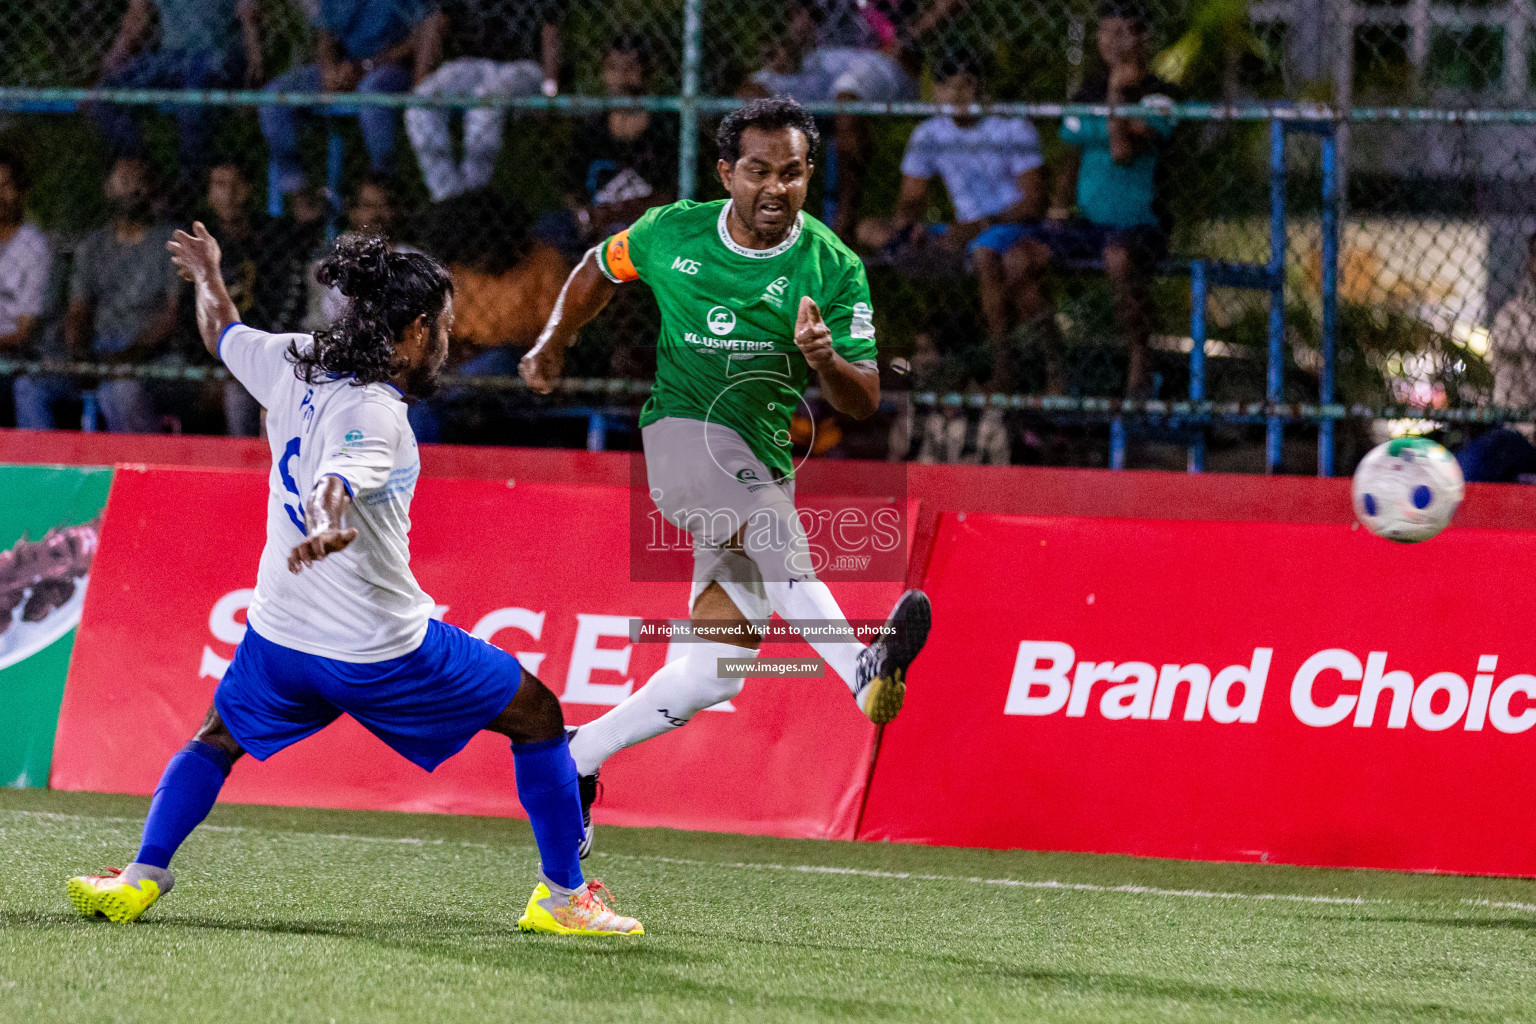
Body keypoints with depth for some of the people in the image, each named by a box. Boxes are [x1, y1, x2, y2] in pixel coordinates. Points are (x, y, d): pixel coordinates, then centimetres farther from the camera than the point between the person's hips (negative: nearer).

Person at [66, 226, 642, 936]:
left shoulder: (293, 363, 1)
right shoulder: (375, 413, -21)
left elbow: (220, 331, 21)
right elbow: (335, 483, -41)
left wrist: (208, 276, 42)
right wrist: (326, 526, -62)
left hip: (281, 636, 7)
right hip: (385, 651, -7)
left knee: (217, 739, 31)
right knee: (538, 717, 11)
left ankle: (140, 879, 12)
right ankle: (563, 897, 13)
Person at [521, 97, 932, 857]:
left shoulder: (833, 269, -4)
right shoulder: (670, 235, -1)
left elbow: (864, 402, -7)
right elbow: (598, 269, 22)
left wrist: (826, 361, -27)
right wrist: (555, 340, 11)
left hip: (766, 464, 3)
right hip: (684, 433, -3)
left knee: (717, 671, -4)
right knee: (777, 536, -36)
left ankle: (575, 760, 14)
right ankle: (863, 670, -59)